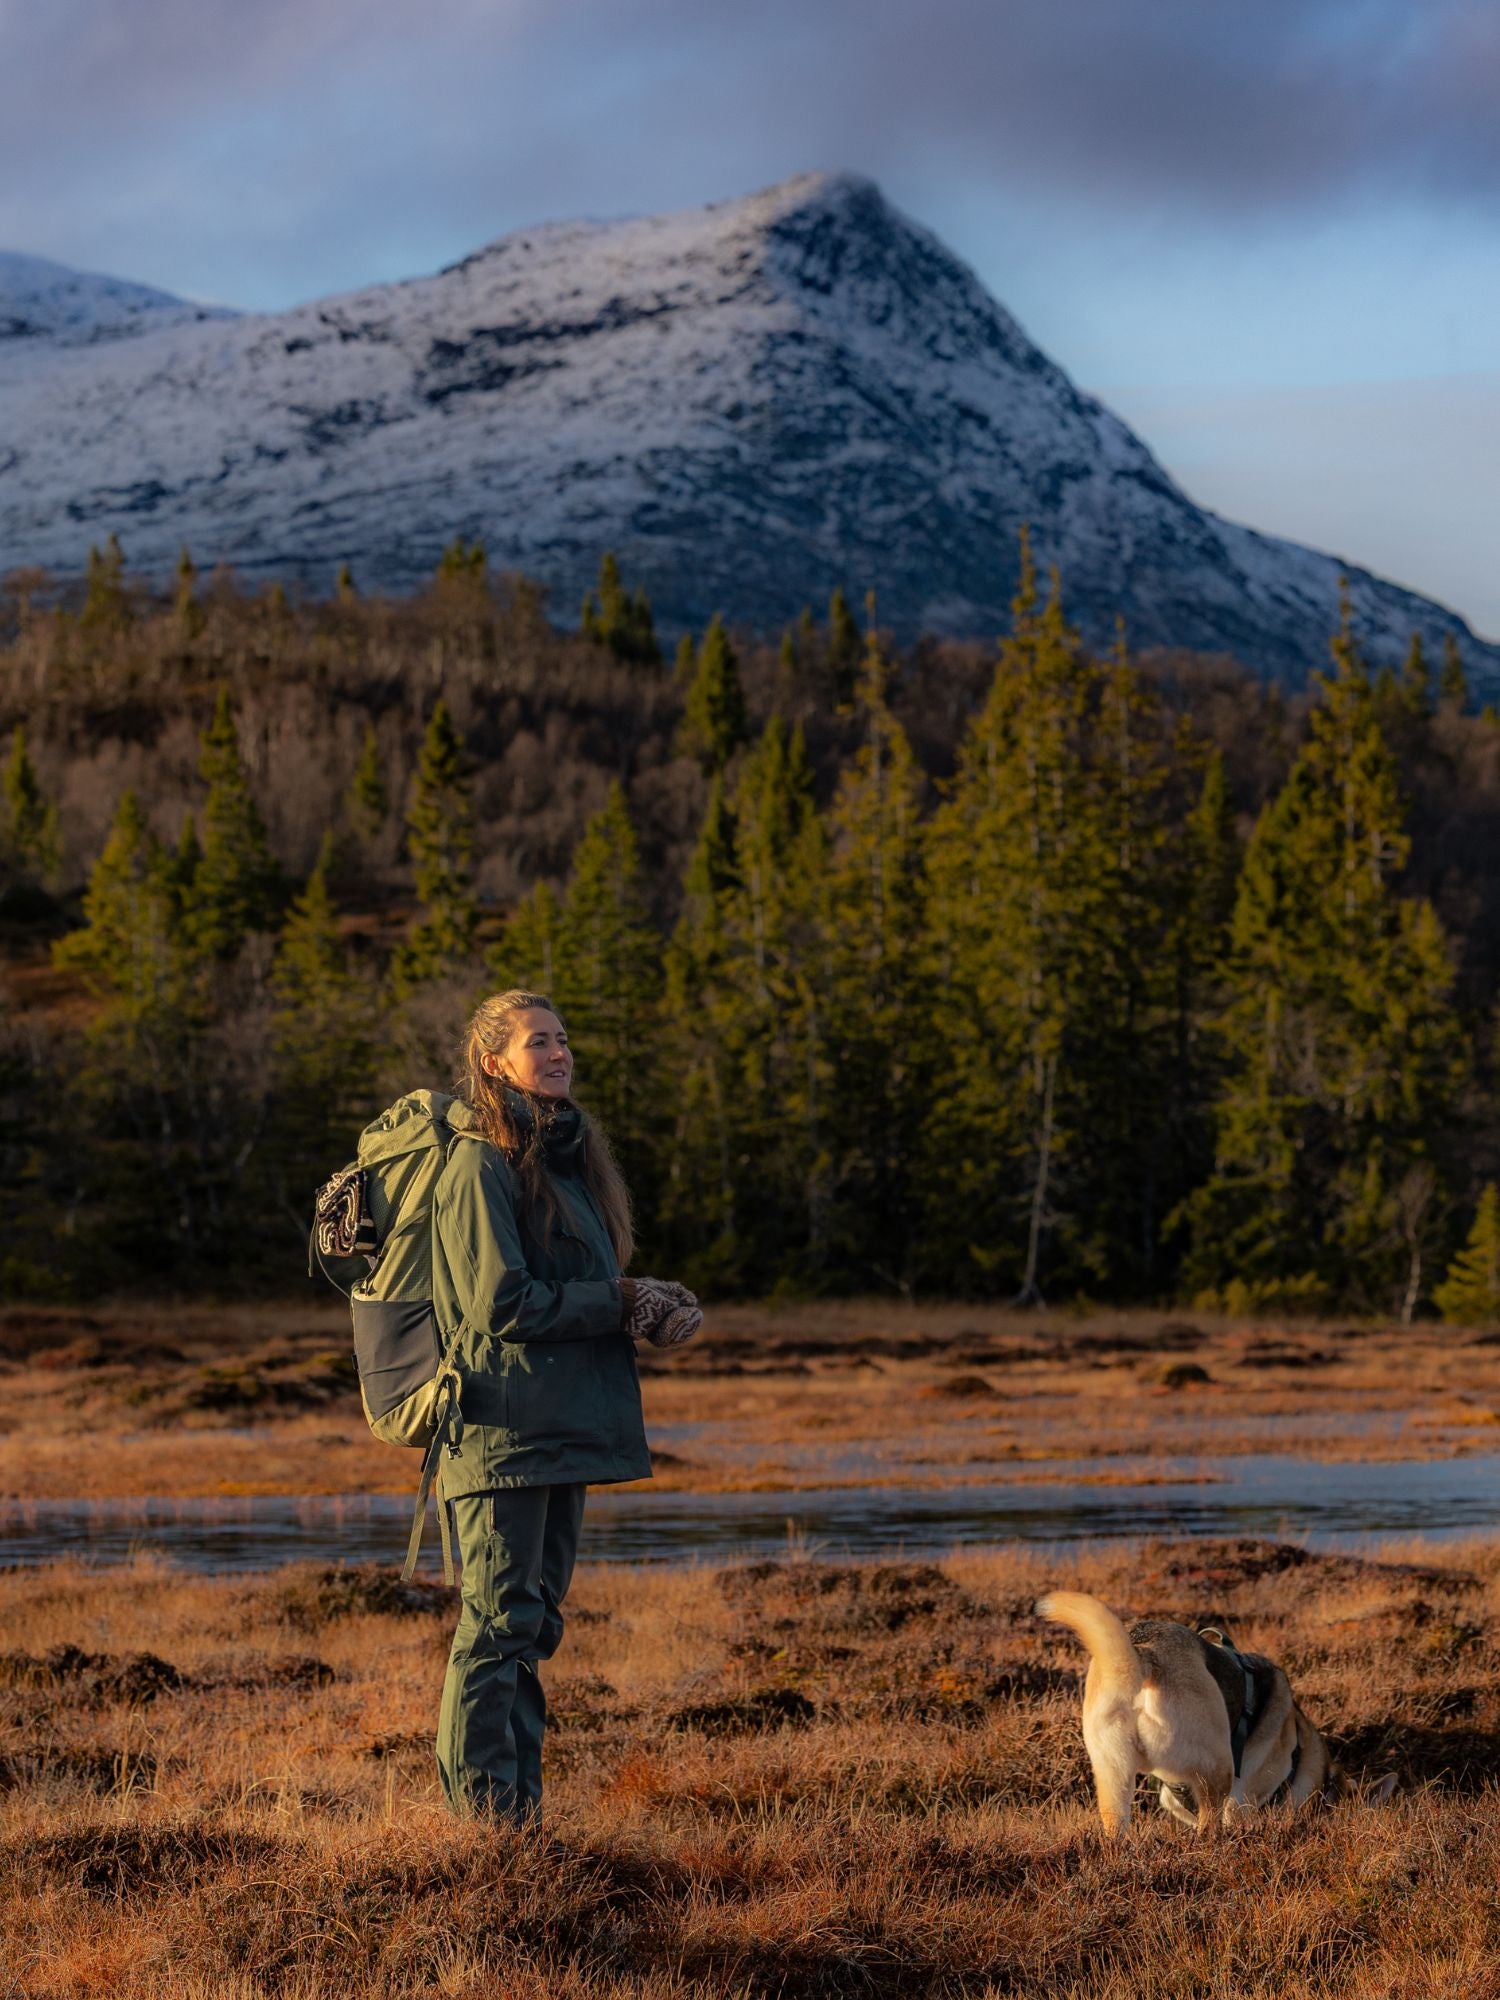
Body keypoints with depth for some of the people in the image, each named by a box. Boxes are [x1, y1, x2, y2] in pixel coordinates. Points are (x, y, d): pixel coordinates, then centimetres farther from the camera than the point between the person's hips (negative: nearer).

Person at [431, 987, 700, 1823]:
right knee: (500, 1621, -8)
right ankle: (480, 1807, -4)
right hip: (505, 1427, -9)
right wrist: (618, 1303, -9)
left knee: (535, 1622, 10)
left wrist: (652, 1306, -2)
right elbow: (501, 1304, -17)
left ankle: (522, 1804, 14)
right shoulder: (482, 1166, -11)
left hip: (564, 1429, 9)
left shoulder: (569, 1157, 17)